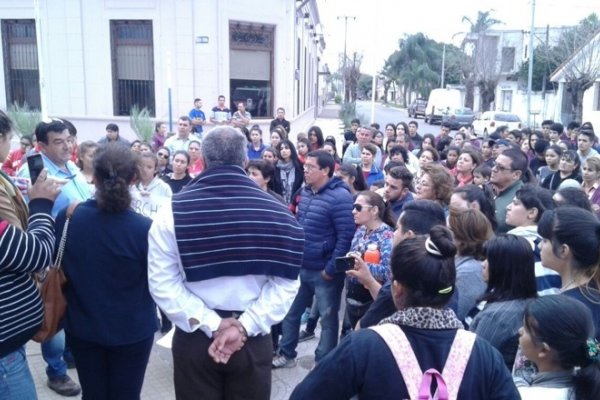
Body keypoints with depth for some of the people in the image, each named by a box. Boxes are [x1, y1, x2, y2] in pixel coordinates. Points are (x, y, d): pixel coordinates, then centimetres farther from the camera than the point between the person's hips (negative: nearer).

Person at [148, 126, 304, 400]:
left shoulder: (174, 211, -9)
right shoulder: (275, 211, -8)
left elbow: (162, 282, -12)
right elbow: (285, 283, -12)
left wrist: (211, 324, -12)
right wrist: (243, 326, -13)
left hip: (194, 338, 0)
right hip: (253, 341, 0)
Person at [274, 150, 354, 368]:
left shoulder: (339, 197, -18)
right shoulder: (305, 192, 6)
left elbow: (346, 236, -19)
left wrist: (331, 269, -18)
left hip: (324, 271, -7)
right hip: (301, 267, 7)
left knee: (328, 318, 10)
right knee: (290, 312, 17)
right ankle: (286, 354, 35)